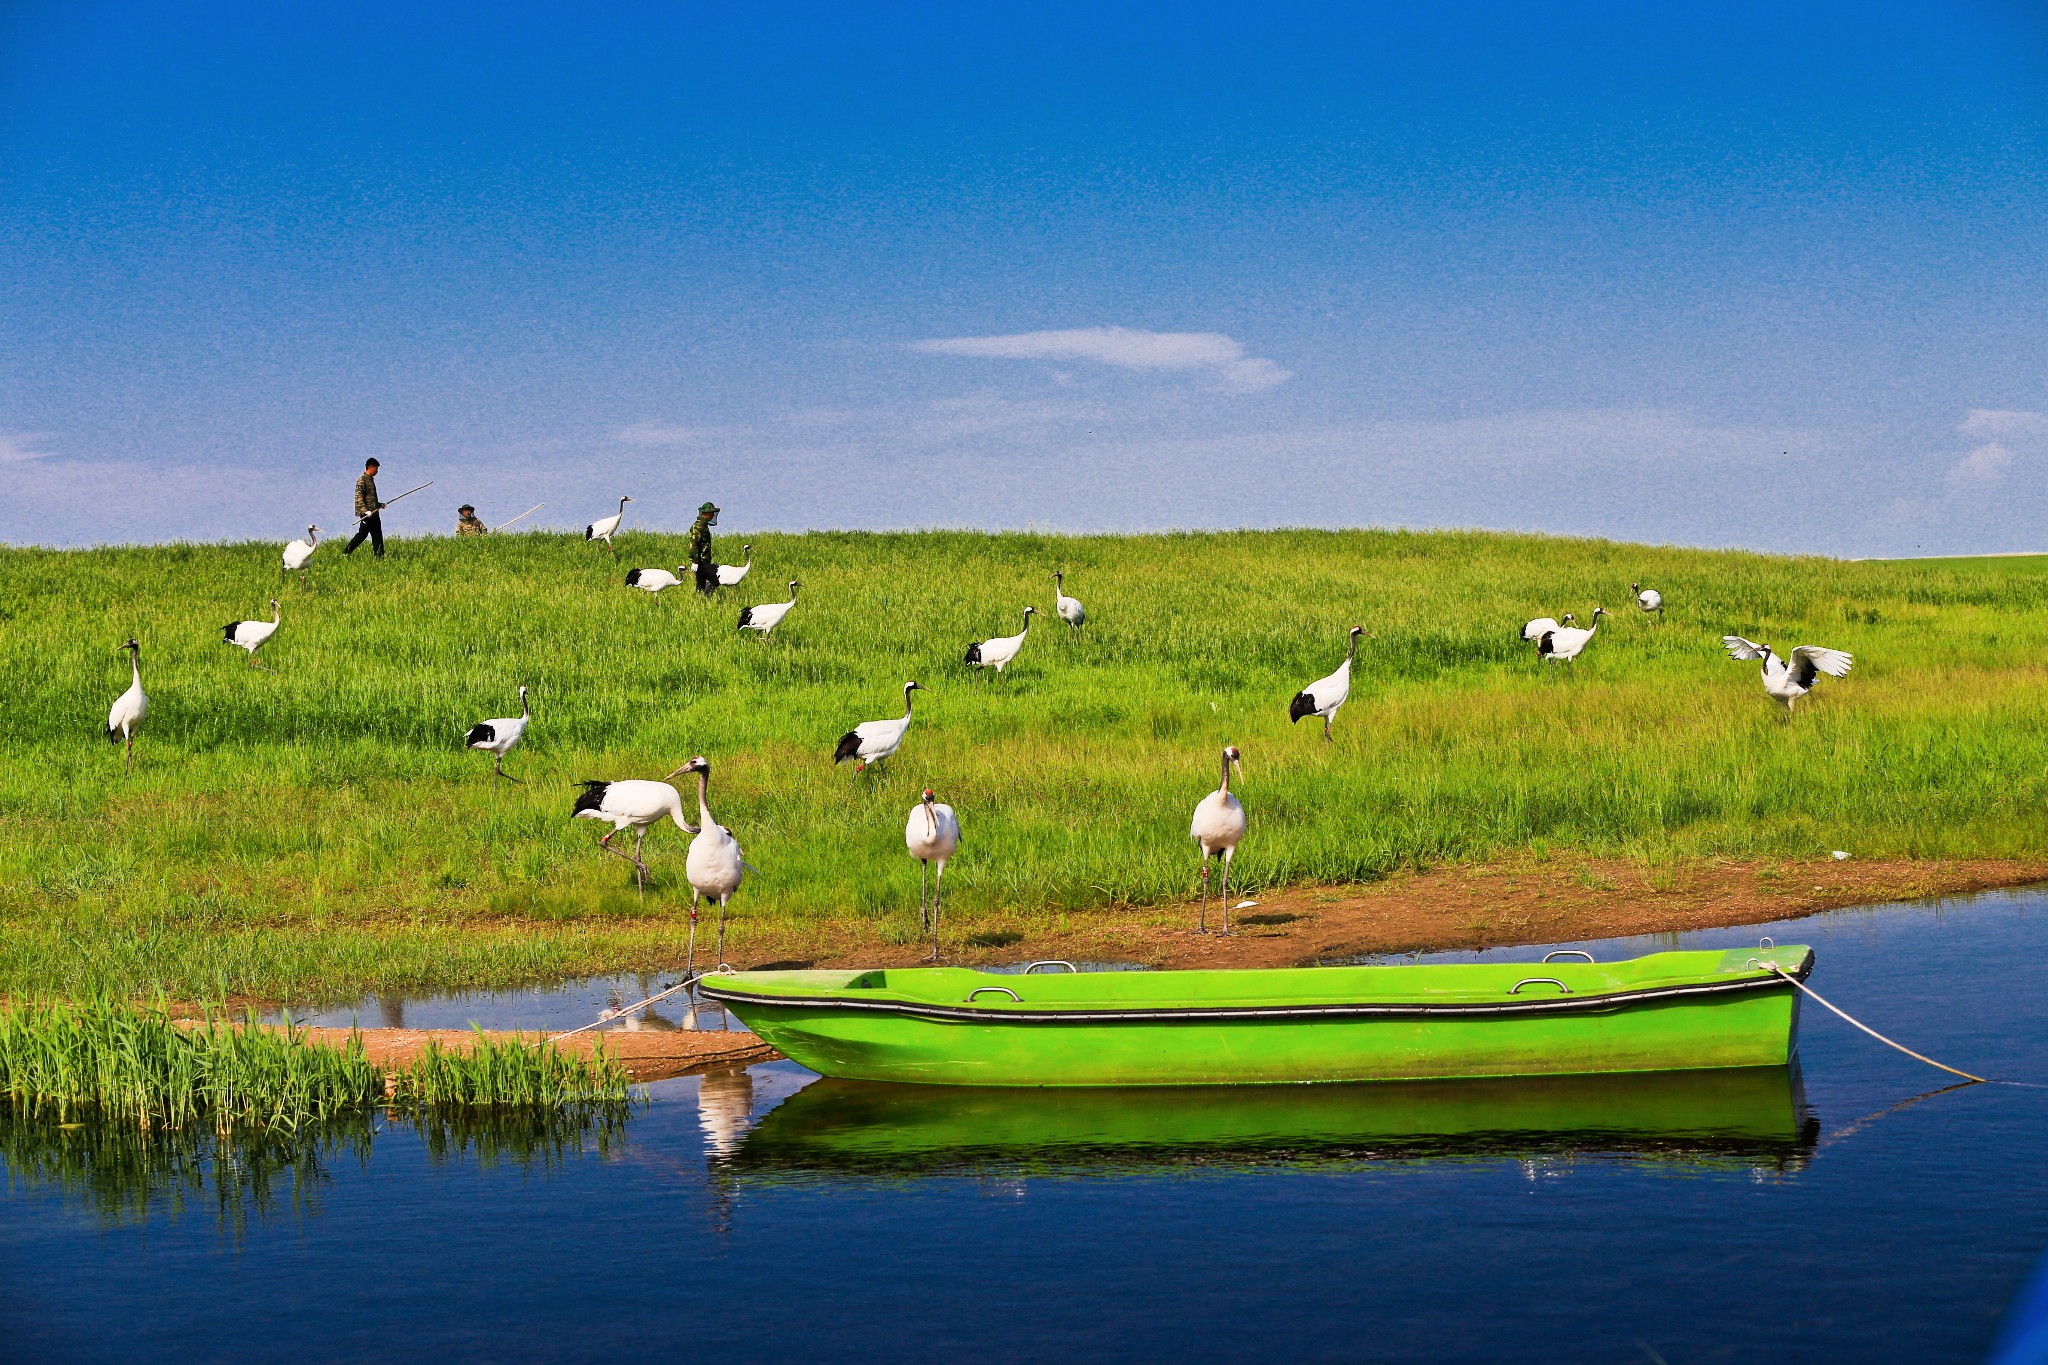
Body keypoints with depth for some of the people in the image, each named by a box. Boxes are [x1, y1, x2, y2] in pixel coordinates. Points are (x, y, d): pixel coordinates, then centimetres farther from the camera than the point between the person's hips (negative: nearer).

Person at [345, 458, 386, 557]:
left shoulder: (371, 480, 17)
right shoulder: (362, 481, -11)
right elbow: (359, 498, -19)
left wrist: (380, 505, 21)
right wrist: (365, 511, -27)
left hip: (374, 513, 9)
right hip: (367, 514, -9)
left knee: (377, 535, 6)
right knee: (362, 534, -5)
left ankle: (380, 556, 7)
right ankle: (346, 553, 4)